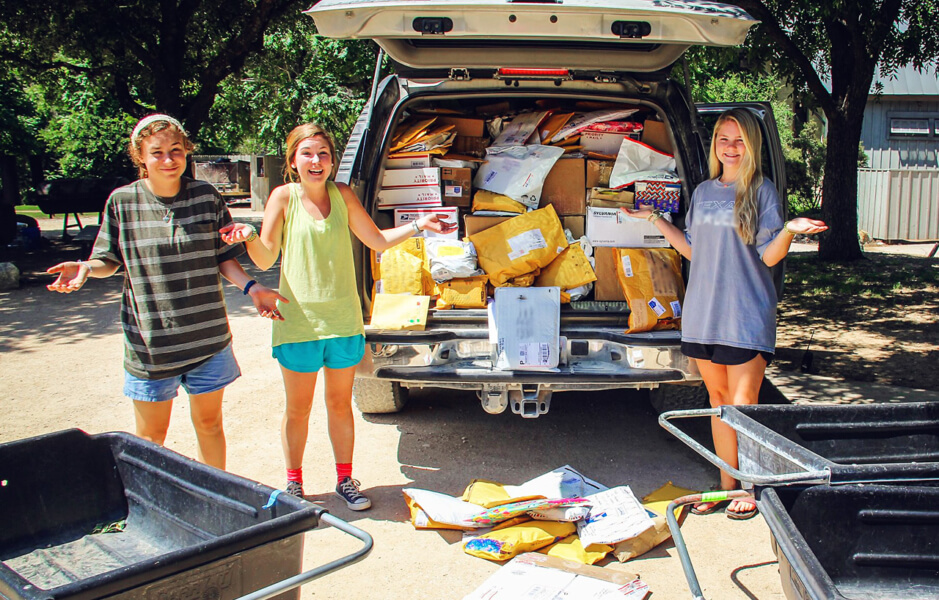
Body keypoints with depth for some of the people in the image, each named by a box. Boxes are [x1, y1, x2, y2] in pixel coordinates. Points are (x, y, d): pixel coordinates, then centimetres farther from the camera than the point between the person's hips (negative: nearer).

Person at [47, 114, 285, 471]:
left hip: (208, 336, 1)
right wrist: (86, 268, -16)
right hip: (149, 340, -1)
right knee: (151, 438, 8)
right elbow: (109, 261, 5)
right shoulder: (122, 201, -3)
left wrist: (250, 287, -11)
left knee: (209, 424, 15)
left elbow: (223, 257, 5)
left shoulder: (207, 196, -1)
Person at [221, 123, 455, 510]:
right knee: (298, 409, 9)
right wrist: (249, 236, -26)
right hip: (299, 321, -2)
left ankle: (345, 480, 28)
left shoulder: (342, 195, 4)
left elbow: (378, 240, 13)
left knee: (340, 404, 13)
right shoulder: (284, 197, -4)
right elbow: (265, 259, -6)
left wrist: (419, 225, 4)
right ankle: (293, 484, 28)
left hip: (343, 320, 2)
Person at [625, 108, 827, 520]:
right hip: (702, 312, 5)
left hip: (746, 316, -5)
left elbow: (769, 256, -7)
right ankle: (726, 484, 24)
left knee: (743, 405, -2)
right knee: (718, 400, 12)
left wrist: (790, 231, -26)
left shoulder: (762, 192, -3)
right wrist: (654, 219, 17)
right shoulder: (703, 192, 13)